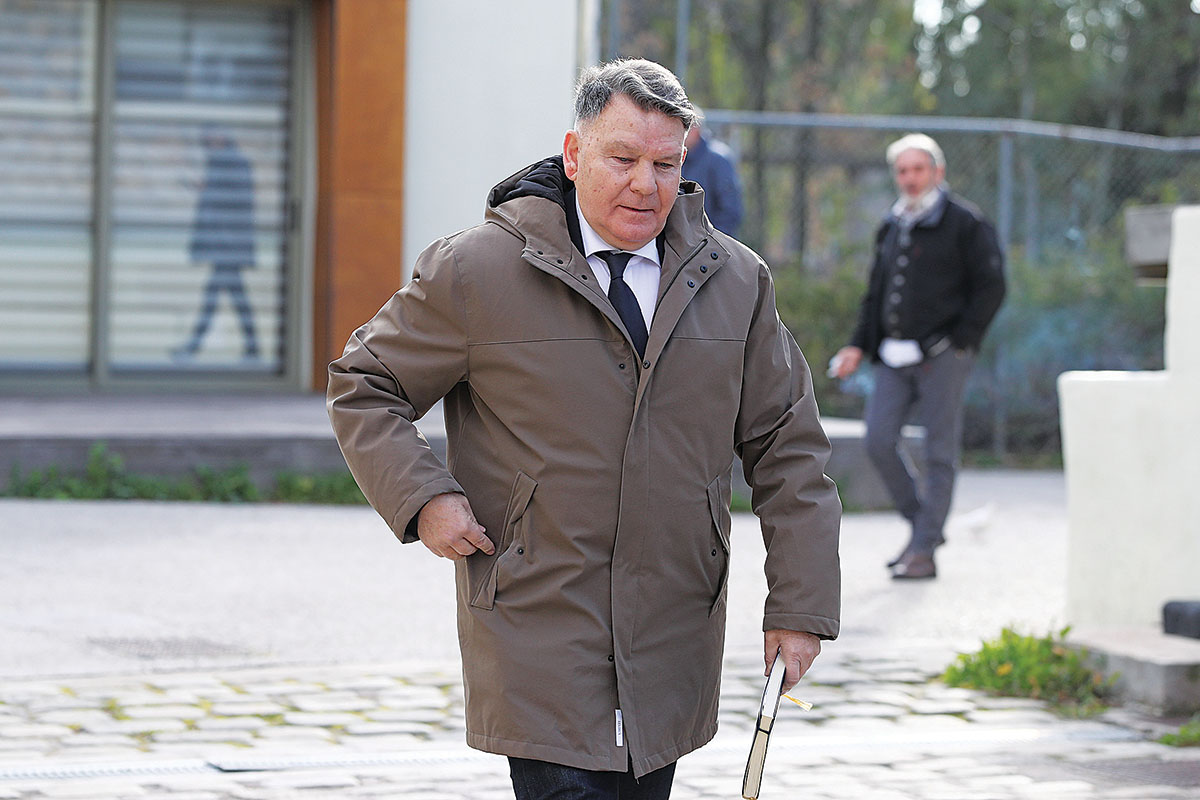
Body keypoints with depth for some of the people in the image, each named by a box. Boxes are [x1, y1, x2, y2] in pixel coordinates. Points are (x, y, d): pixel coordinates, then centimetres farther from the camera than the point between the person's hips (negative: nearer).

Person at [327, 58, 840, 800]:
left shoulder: (737, 281, 7)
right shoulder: (476, 271, -4)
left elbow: (789, 447, 10)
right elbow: (364, 386, 6)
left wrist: (801, 605, 5)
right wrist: (422, 497, -10)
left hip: (673, 652, 4)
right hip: (539, 641, -4)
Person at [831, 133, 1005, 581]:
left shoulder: (964, 223, -2)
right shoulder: (891, 228, 17)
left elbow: (990, 287, -4)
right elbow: (875, 292, 24)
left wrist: (959, 342, -9)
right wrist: (858, 345, 13)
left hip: (942, 357, -6)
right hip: (895, 358, 6)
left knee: (939, 452, -3)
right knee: (878, 441, -2)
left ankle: (924, 550, 0)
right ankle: (922, 523, 16)